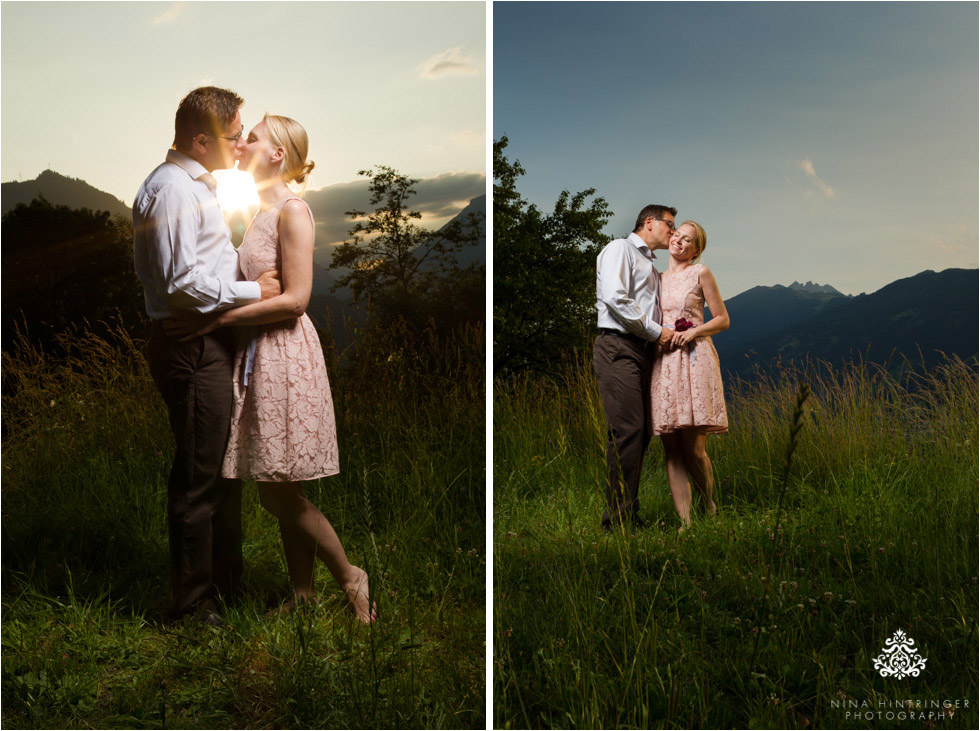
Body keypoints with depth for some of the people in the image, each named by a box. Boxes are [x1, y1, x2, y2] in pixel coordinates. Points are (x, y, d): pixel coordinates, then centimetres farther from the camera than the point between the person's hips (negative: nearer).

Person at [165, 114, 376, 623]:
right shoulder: (256, 209, 15)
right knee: (281, 495, 11)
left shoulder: (292, 210, -11)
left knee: (279, 494, -3)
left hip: (283, 352, -8)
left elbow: (295, 298, -18)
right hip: (257, 355, 8)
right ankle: (302, 597, 22)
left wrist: (217, 319, -18)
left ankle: (350, 579, 15)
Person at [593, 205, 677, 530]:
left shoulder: (652, 268, 30)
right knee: (627, 431, -16)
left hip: (644, 351, 9)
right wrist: (656, 331, -9)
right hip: (618, 347, -9)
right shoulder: (619, 249, 3)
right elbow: (615, 298, -13)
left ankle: (631, 514, 9)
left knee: (641, 434, 4)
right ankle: (618, 519, -15)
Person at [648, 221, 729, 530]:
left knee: (693, 449, -8)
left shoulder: (701, 273, 6)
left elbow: (723, 319, 6)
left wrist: (694, 332, -10)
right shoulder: (657, 278, 19)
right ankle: (685, 522, -2)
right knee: (672, 450, -3)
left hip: (694, 360, -4)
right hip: (663, 363, 4)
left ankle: (709, 510, 16)